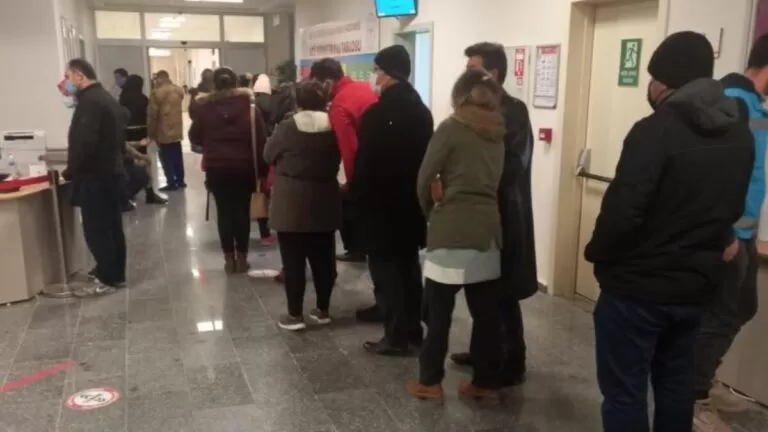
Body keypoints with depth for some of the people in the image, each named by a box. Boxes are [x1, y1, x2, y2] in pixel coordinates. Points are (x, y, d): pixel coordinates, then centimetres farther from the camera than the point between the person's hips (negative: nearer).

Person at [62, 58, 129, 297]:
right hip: (112, 173, 10)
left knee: (96, 230, -2)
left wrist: (70, 171, -13)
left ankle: (106, 280, 4)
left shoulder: (89, 101, -17)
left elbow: (84, 143, -26)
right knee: (112, 228, 14)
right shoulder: (106, 98, 15)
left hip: (95, 177, -10)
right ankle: (116, 274, 23)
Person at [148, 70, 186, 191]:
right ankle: (180, 181, 20)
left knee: (167, 158, 0)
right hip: (177, 130, 6)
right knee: (177, 157, 14)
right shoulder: (179, 90, 5)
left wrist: (151, 131, -5)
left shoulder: (157, 92, -15)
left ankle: (171, 183, 1)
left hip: (163, 131, -6)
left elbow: (153, 114, -13)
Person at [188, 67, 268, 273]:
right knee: (242, 211, 7)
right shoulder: (249, 106, -4)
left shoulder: (205, 107, -2)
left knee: (224, 212, 7)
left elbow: (194, 136, 4)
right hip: (243, 167, 0)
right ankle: (242, 259, 13)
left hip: (216, 168, 1)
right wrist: (262, 168, -2)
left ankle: (229, 259, 11)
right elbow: (260, 139, -7)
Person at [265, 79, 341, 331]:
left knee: (293, 260, 3)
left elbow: (269, 156, 2)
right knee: (323, 258, 11)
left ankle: (295, 315, 8)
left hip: (292, 203, -3)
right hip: (324, 202, 4)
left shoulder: (287, 128, -11)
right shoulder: (333, 128, -2)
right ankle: (323, 310, 21)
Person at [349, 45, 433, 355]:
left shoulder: (377, 114, -17)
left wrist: (355, 193, -1)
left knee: (385, 271, 1)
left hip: (381, 203, -7)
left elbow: (364, 162, -16)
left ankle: (395, 337, 7)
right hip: (411, 201, 7)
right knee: (409, 266, 15)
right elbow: (425, 156, 9)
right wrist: (416, 189, 16)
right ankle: (413, 329, 24)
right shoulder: (422, 111, 5)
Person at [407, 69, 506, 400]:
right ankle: (486, 382, 20)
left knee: (439, 311, 5)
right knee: (486, 312, 10)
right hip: (487, 227, 6)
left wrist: (430, 210, 11)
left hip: (452, 229, -5)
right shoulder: (497, 131, 10)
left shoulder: (451, 128, -6)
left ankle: (430, 381, 15)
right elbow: (495, 178, 9)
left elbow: (424, 179, -5)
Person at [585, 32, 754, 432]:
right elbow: (732, 209, 14)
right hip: (696, 284, 7)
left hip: (637, 287, -7)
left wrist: (596, 253, -6)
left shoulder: (656, 130, -19)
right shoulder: (740, 136, 5)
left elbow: (622, 210, -24)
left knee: (624, 391, 4)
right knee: (676, 382, 22)